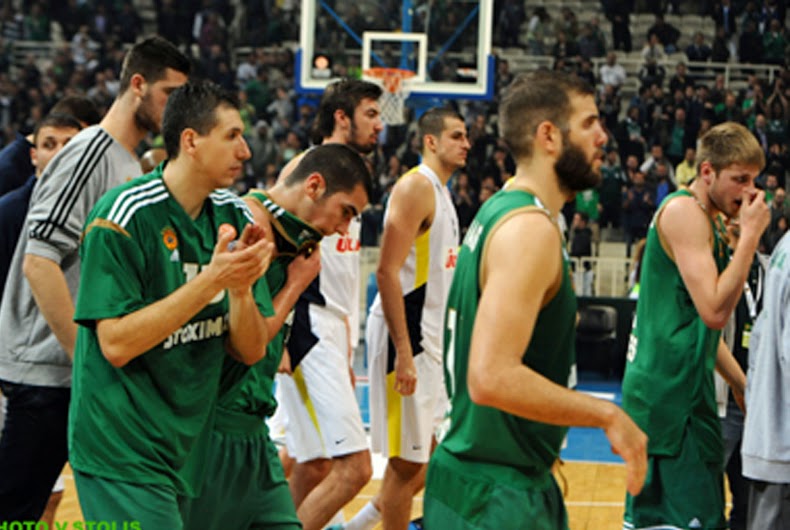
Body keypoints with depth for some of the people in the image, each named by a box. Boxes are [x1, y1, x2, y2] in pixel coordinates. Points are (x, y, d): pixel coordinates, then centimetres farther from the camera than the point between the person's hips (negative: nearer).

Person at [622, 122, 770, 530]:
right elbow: (714, 311, -22)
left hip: (683, 390, 10)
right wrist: (750, 234, -16)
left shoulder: (705, 220, 19)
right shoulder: (684, 212, -12)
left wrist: (741, 383, 21)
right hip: (668, 392, -10)